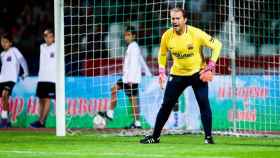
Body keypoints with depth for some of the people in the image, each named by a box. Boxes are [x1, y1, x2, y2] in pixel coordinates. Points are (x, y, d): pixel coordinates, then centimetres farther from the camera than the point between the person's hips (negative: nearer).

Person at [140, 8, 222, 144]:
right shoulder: (167, 36, -9)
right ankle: (155, 137, 14)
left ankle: (208, 137, -8)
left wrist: (210, 68, -17)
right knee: (166, 105, 3)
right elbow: (162, 54, 11)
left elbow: (217, 45, -14)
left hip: (197, 73, -3)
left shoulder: (196, 33, -20)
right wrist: (161, 72, 0)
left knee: (204, 103, -16)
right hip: (177, 74, 3)